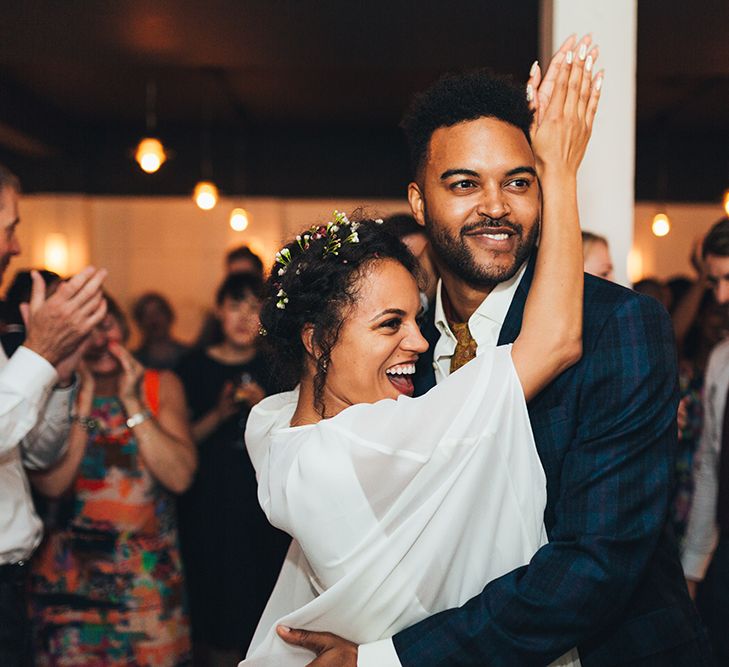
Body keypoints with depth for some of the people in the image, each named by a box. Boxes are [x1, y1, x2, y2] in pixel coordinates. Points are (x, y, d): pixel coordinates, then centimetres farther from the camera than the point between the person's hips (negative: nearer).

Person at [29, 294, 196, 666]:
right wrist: (83, 400, -16)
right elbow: (51, 484, -15)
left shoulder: (161, 385, 1)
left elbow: (180, 477, -11)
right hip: (70, 572, -1)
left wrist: (132, 402, -14)